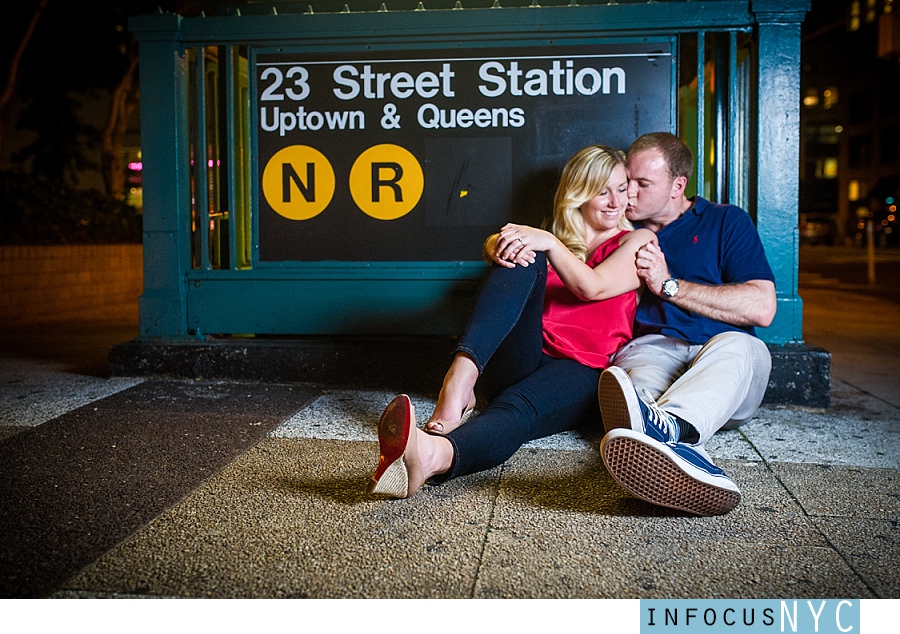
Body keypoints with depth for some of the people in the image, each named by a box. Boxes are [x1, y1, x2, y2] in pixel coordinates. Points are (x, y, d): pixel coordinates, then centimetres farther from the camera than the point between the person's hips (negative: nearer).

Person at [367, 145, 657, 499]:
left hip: (580, 371, -2)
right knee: (523, 258, -23)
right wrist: (500, 245, -20)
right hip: (517, 362, 3)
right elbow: (495, 245, 3)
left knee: (518, 407, -38)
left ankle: (433, 456, -72)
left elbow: (591, 288, -2)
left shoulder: (638, 242, 19)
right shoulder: (555, 241, 26)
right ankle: (457, 386, -44)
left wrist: (549, 242, -13)